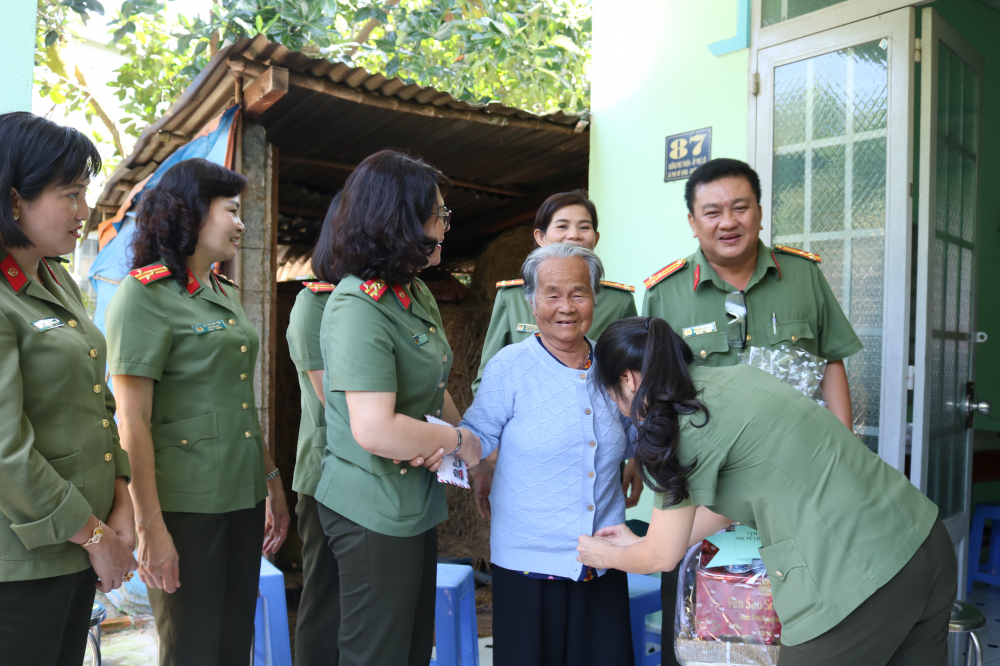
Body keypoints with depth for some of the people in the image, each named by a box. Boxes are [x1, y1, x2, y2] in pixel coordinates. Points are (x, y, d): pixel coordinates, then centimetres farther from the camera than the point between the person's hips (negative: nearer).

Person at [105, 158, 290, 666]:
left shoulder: (225, 295, 12)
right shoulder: (145, 294, -10)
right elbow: (133, 421, -15)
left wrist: (272, 482, 15)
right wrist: (150, 525, -18)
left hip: (242, 497, 7)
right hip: (185, 506, -7)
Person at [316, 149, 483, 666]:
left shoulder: (417, 293, 7)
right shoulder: (359, 307, -22)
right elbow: (375, 430, -30)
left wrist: (443, 436, -8)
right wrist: (459, 440, -15)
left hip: (416, 502, 9)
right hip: (374, 511, -9)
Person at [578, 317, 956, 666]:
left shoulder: (680, 424, -13)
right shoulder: (734, 378, 11)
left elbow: (663, 558, -1)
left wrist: (606, 556, 20)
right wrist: (640, 543, 29)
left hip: (857, 581, -9)